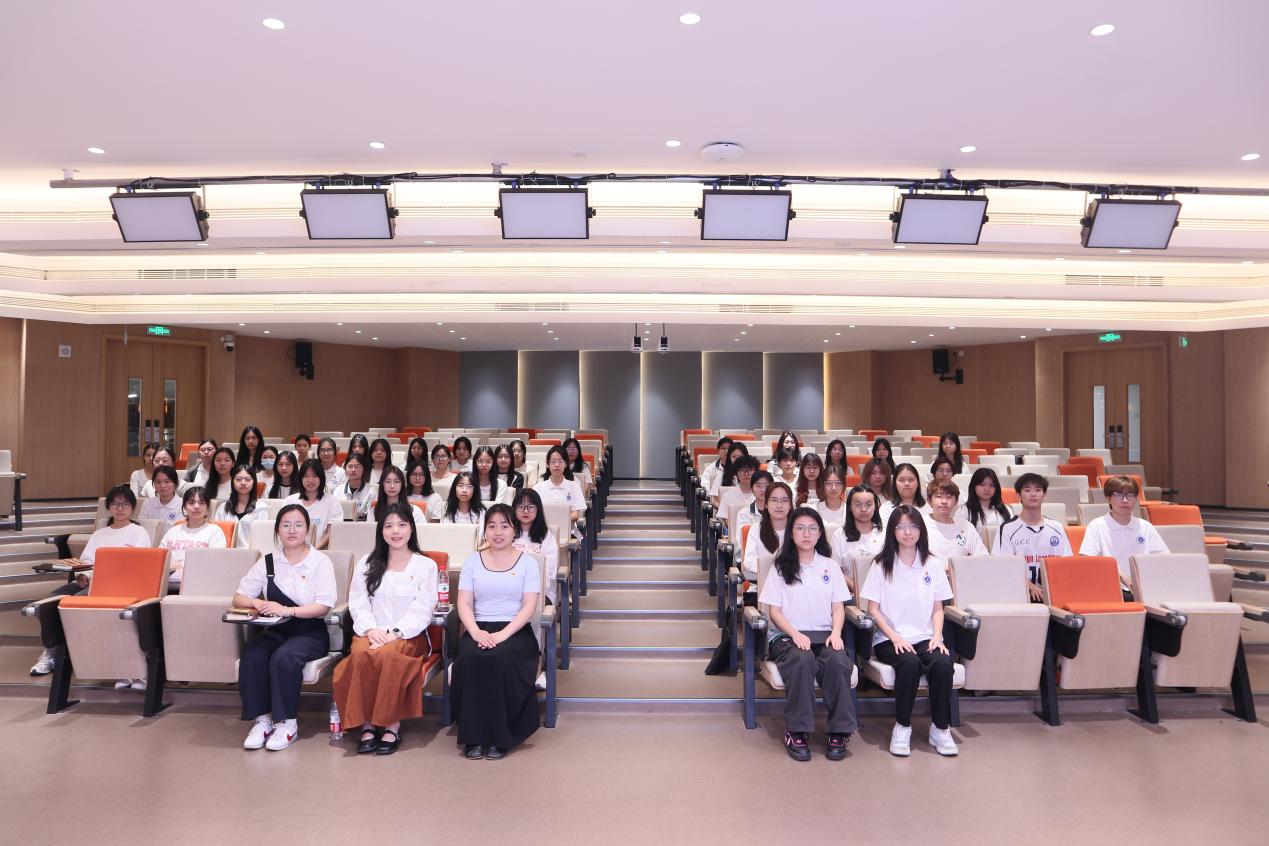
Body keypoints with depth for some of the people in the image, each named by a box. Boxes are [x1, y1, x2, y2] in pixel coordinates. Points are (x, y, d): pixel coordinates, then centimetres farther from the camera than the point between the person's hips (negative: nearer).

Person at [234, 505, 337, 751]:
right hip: (275, 630, 4)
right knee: (252, 657, -27)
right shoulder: (267, 562, 11)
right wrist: (257, 603, -12)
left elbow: (324, 606, -9)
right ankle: (261, 719, -12)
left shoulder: (320, 562, -1)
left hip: (310, 632, -3)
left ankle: (287, 723, -16)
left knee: (284, 657, -32)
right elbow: (239, 597, 11)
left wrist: (287, 610, -22)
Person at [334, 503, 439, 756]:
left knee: (387, 655, -35)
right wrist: (371, 629, -11)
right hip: (370, 633, 2)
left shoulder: (426, 565, 8)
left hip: (409, 635, -2)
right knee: (362, 655, -32)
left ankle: (392, 724, -23)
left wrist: (395, 632, -17)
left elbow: (422, 610, -2)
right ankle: (367, 724, -23)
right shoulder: (366, 563, 17)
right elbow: (358, 604, 8)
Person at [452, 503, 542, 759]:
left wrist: (503, 634, -17)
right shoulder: (472, 561, 13)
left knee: (501, 658, -33)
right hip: (478, 629, 2)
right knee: (471, 657, -31)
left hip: (515, 630, -2)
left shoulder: (527, 562, 6)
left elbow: (529, 607, -3)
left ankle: (500, 737, -19)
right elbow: (464, 604, 4)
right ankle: (474, 737, -20)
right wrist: (476, 632, -15)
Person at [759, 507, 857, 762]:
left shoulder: (830, 566, 15)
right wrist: (795, 634, -16)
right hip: (787, 636, -2)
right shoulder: (780, 567, 7)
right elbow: (774, 610, 1)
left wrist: (836, 632, -10)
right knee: (803, 660, -35)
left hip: (824, 634, 2)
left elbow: (838, 607, 10)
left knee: (838, 660, -32)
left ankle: (839, 731, -20)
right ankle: (796, 731, -24)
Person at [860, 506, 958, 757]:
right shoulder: (881, 565, 3)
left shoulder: (933, 565, 11)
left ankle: (940, 728, -12)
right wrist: (895, 637, -13)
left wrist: (937, 637, -4)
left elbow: (938, 609, 13)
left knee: (943, 663, -29)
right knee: (910, 662, -33)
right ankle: (902, 727, -16)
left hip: (925, 638, 2)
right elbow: (873, 609, 0)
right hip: (890, 639, -2)